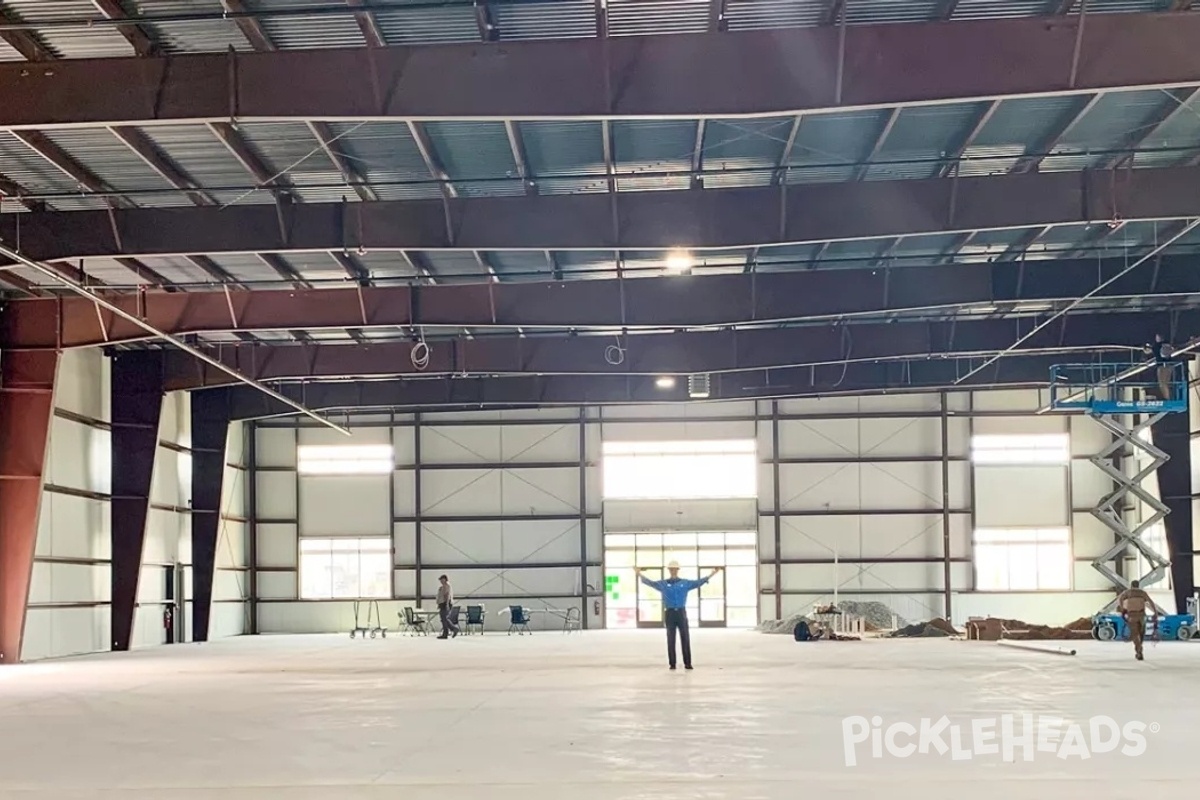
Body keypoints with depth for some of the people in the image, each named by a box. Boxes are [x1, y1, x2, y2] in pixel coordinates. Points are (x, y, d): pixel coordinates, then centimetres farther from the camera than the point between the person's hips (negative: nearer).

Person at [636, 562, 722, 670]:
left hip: (681, 613, 1)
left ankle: (687, 663, 5)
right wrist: (640, 575, -6)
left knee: (685, 638, 0)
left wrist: (712, 574, 3)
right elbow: (651, 583, 3)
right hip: (670, 613, 0)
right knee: (671, 639, 2)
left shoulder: (685, 583, 8)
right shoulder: (663, 584, 6)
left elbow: (699, 582, 8)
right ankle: (672, 663, 7)